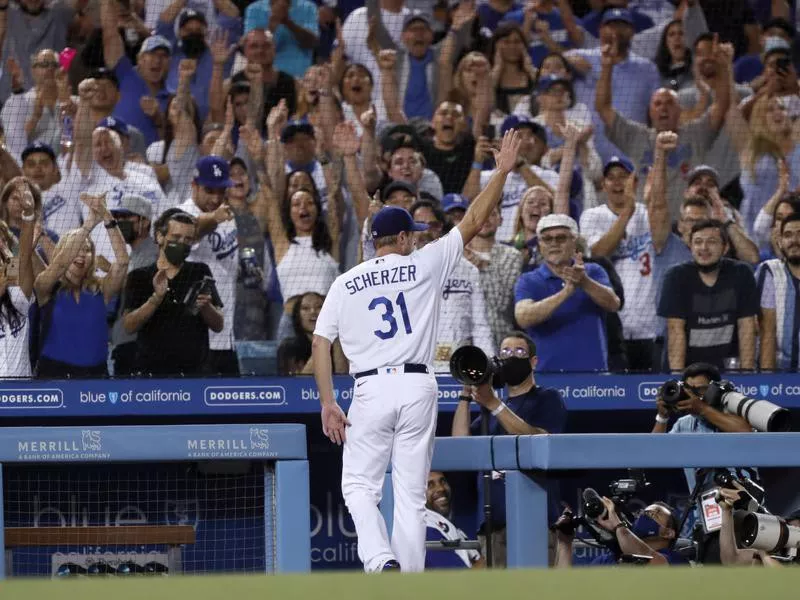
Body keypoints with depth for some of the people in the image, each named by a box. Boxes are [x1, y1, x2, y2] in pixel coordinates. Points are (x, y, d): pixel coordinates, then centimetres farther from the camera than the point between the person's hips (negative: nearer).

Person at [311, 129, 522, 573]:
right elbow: (473, 222, 6)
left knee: (360, 486, 7)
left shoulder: (345, 283, 8)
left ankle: (380, 560, -18)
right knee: (411, 495, 4)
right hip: (418, 389, 0)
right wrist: (503, 172, 14)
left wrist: (328, 403, 1)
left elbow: (320, 343, 2)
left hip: (370, 390, 0)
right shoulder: (424, 265, 4)